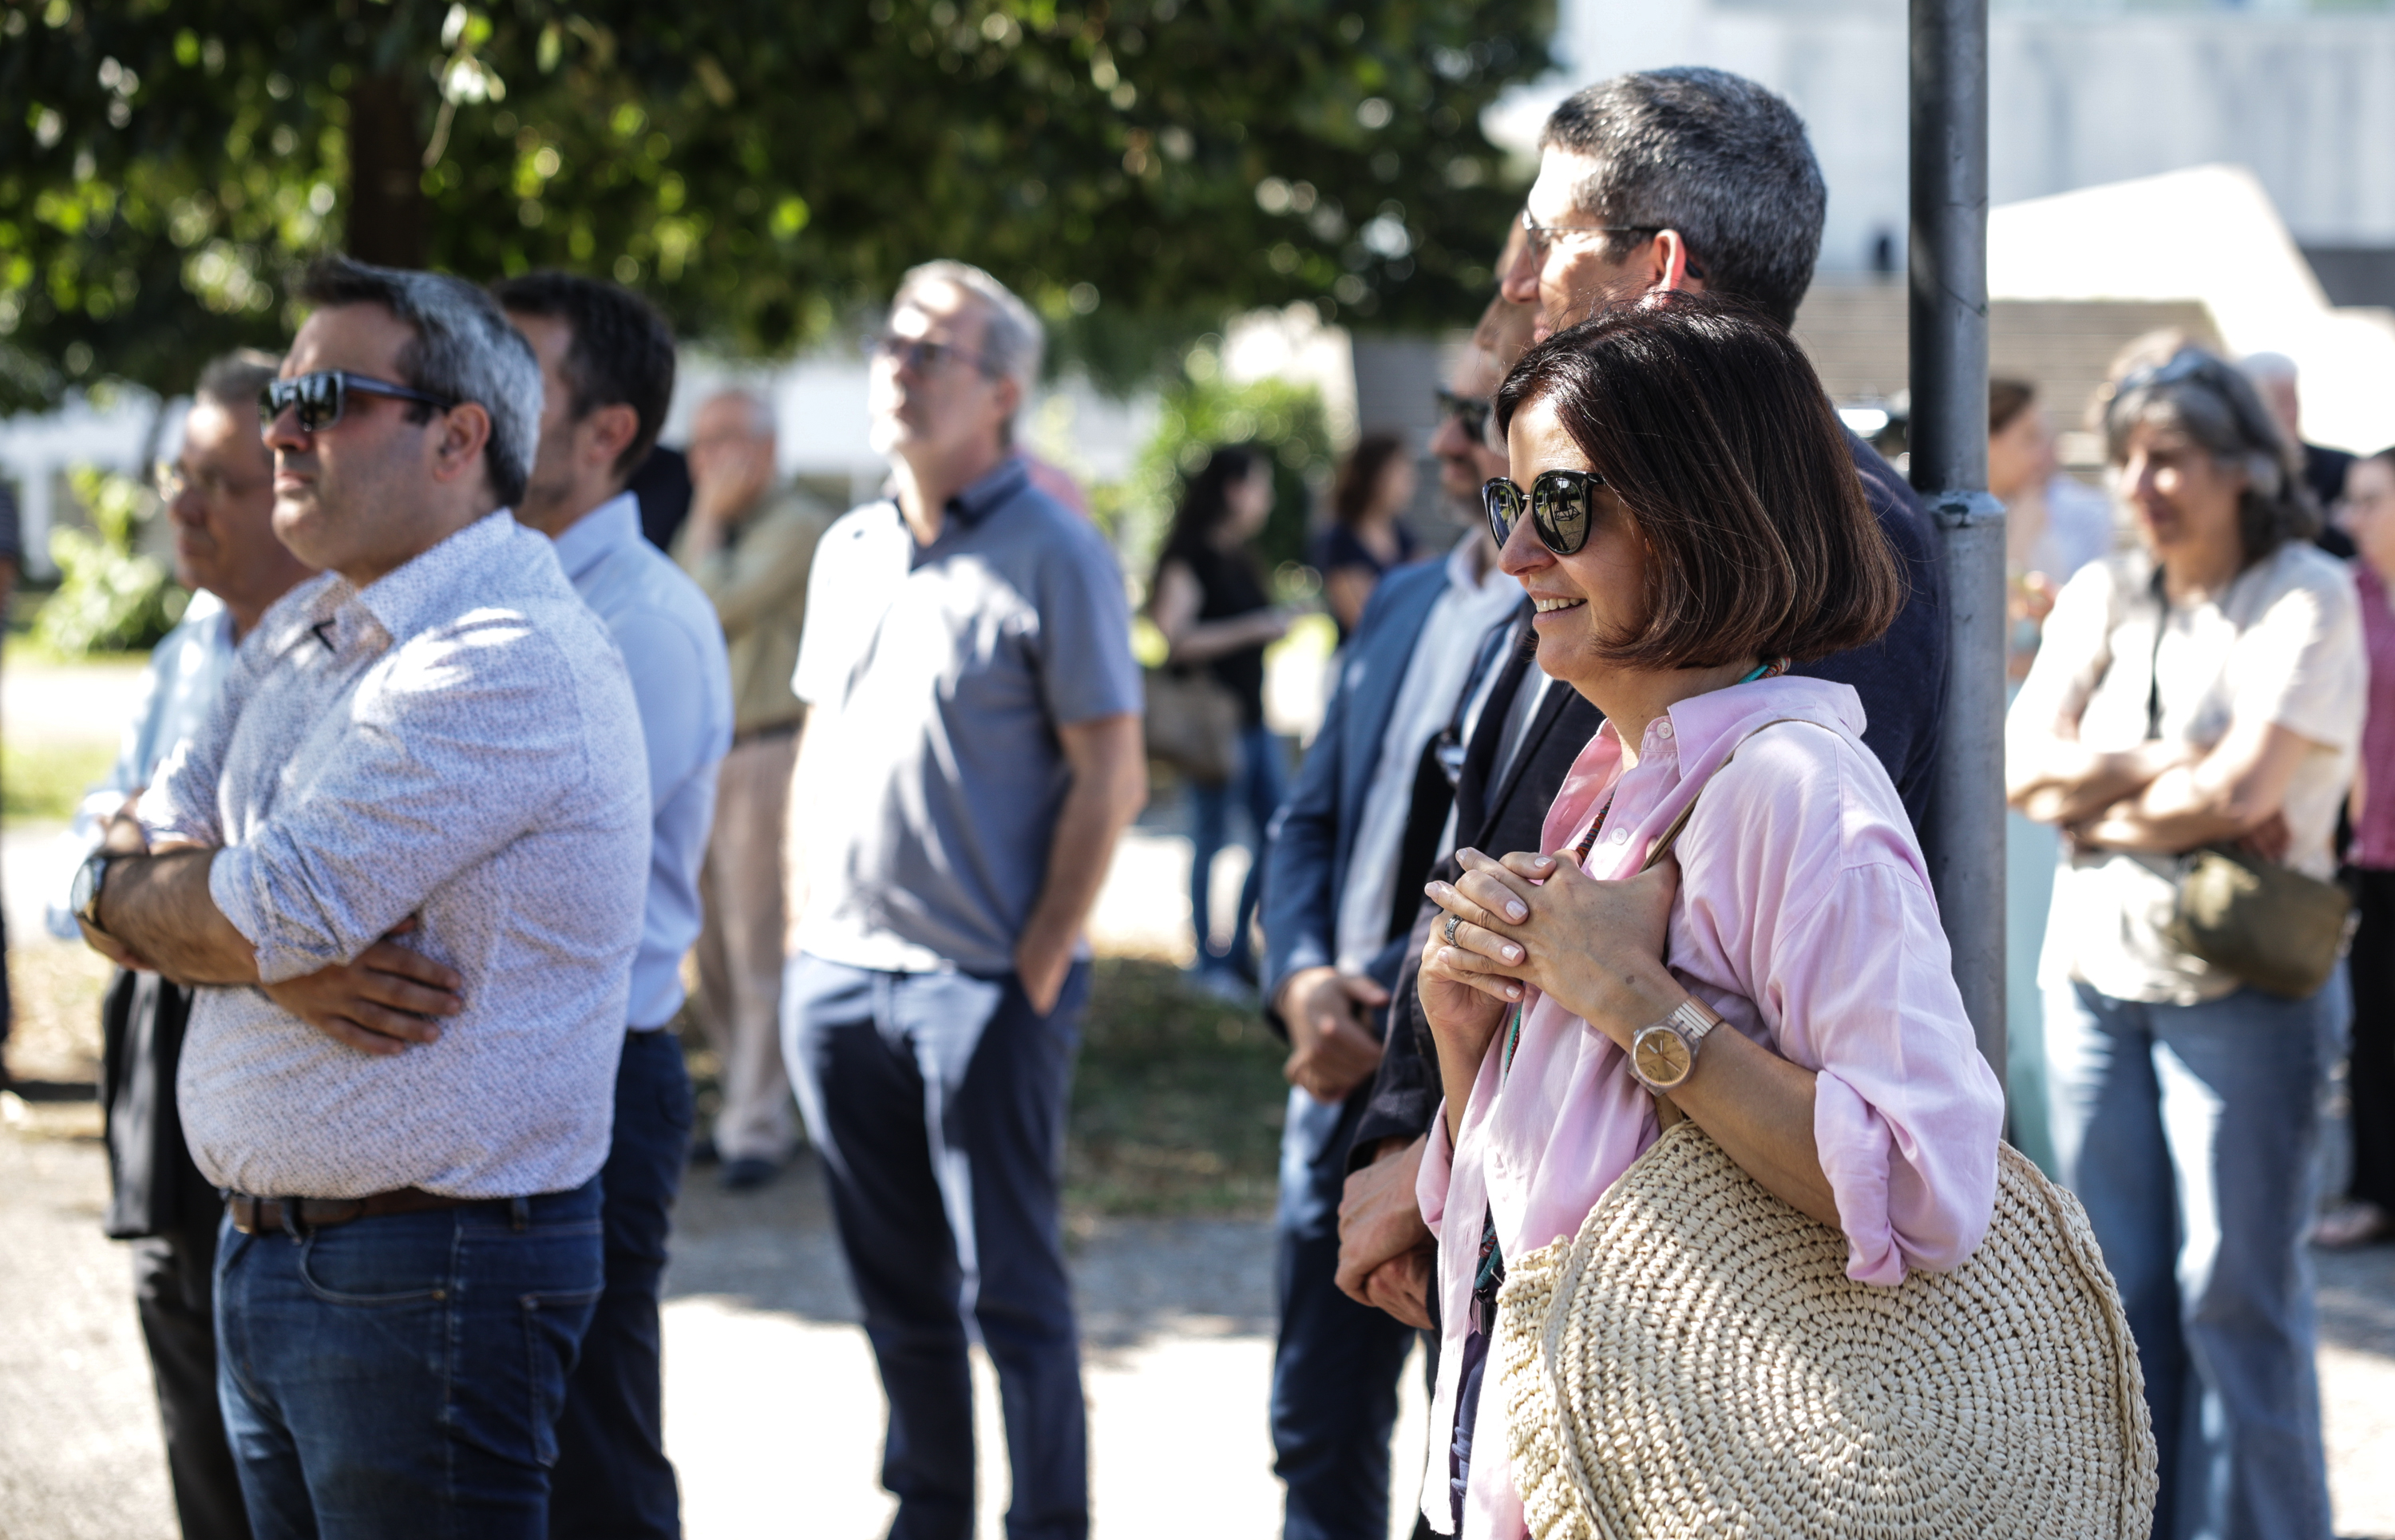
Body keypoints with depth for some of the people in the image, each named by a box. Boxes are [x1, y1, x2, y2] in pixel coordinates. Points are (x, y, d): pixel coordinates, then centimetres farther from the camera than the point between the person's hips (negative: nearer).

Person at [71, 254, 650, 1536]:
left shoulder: (505, 661, -18)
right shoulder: (303, 633, 12)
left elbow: (259, 918, -21)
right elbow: (112, 890, 6)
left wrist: (138, 893, 1)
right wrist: (280, 957, -14)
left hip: (433, 1274, -9)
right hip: (263, 1254, 9)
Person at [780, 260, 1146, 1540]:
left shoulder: (1052, 554, -8)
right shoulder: (849, 550, 13)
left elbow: (1111, 774, -10)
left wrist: (1040, 969, -13)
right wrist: (809, 929, 11)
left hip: (982, 985, -6)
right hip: (838, 977, 6)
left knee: (1009, 1290, -1)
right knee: (898, 1289, 14)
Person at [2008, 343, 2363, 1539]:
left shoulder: (2306, 596, -6)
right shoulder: (2103, 596, 10)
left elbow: (2241, 789, -17)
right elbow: (2023, 768, -1)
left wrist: (2095, 803, -5)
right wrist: (2173, 764, -13)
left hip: (2238, 985, -5)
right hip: (2095, 978, 5)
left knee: (2235, 1298, -3)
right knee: (2120, 1292, 9)